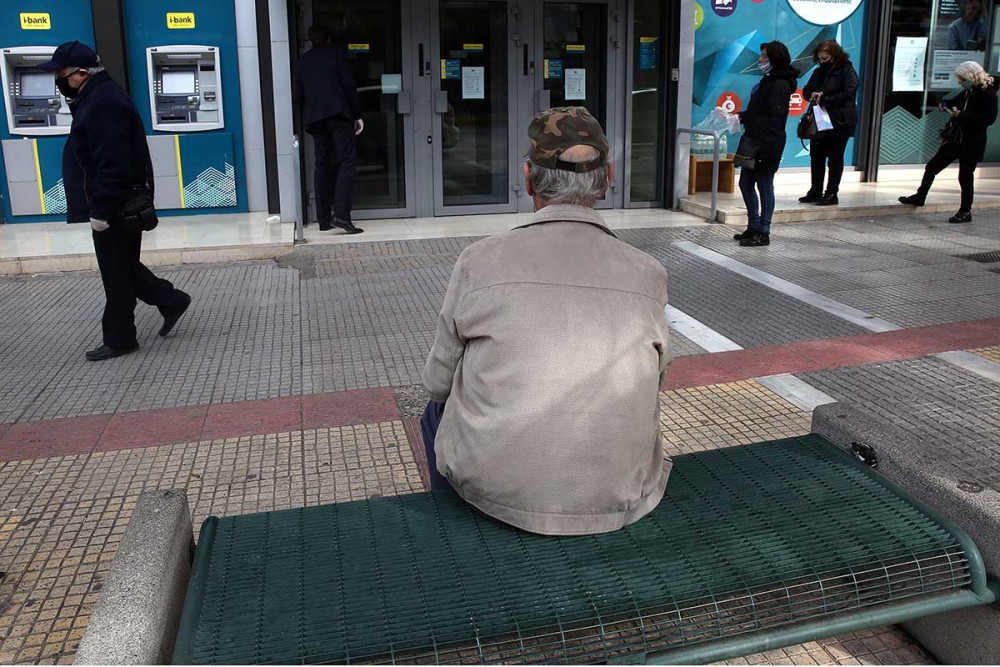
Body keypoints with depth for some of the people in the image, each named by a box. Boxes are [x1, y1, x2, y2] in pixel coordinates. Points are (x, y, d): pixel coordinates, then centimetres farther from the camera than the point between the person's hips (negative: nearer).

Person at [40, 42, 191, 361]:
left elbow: (111, 162, -25)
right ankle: (171, 301, 25)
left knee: (116, 272, -1)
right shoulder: (97, 97, 15)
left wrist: (101, 208, -24)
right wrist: (99, 205, 21)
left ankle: (119, 339, 10)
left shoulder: (103, 102, -19)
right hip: (119, 204, 10)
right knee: (121, 266, 17)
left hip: (115, 206, -10)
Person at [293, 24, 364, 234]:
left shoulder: (303, 59, 18)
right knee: (347, 159, -7)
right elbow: (349, 84, -2)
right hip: (338, 113, -5)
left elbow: (298, 94, 13)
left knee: (322, 165, 7)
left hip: (314, 118, 5)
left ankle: (324, 219, 6)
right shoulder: (336, 51, 7)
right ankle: (341, 214, -22)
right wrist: (357, 114, 0)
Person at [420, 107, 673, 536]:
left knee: (436, 410, 29)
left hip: (493, 488, -1)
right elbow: (652, 384, 7)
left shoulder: (479, 262, -12)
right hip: (617, 502, 2)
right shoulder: (649, 275, -8)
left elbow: (438, 381, 1)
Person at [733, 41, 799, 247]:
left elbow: (773, 120, -21)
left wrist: (763, 147, -25)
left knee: (764, 187, -2)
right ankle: (753, 227, 25)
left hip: (767, 145, -10)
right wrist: (743, 116, 6)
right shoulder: (768, 81, 16)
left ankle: (763, 233, 7)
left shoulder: (780, 85, -15)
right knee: (746, 184, 15)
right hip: (754, 142, 10)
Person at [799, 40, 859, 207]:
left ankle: (831, 194, 8)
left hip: (840, 122, -6)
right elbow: (806, 90, 12)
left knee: (835, 159, 2)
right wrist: (813, 95, -11)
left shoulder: (847, 71, -8)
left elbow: (847, 94, -18)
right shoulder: (819, 72, 11)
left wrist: (824, 99, -20)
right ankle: (815, 192, 20)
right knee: (816, 157, 10)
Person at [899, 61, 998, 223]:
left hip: (972, 143, -8)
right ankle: (919, 197, 26)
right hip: (956, 138, 8)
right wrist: (945, 105, -1)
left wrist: (963, 115, -22)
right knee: (932, 166, 10)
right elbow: (956, 100, 22)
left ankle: (965, 212, 14)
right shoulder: (968, 91, 7)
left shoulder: (988, 94, -14)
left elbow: (989, 118, -20)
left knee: (965, 176, 1)